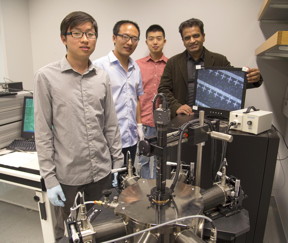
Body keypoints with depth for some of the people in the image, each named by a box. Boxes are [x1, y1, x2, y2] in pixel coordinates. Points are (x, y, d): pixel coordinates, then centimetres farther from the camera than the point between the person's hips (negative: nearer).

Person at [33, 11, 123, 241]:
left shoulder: (103, 77, 2)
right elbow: (43, 132, -8)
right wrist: (50, 178, -9)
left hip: (102, 171, 3)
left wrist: (118, 165, 6)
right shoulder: (47, 76, -9)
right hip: (68, 175, -3)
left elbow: (111, 125, 6)